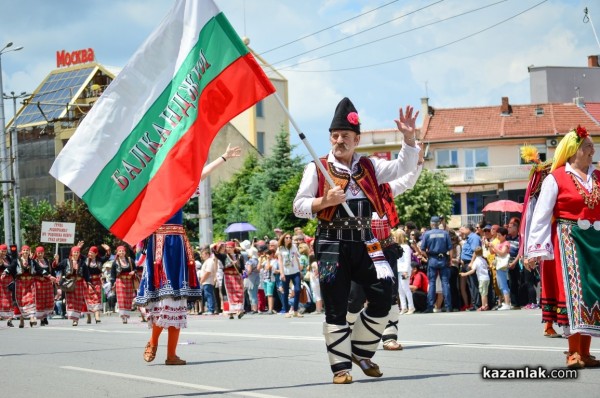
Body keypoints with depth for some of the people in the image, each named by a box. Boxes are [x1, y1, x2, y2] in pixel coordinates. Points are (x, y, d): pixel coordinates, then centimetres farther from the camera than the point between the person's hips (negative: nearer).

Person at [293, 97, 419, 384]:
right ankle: (341, 366, 4)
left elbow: (403, 167, 4)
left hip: (364, 241, 4)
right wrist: (325, 201, -18)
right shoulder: (317, 169, 1)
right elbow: (299, 207, -1)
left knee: (382, 297, -4)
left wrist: (409, 138, -10)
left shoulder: (369, 167, 13)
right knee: (336, 307, -2)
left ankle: (361, 352, 15)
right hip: (332, 244, -3)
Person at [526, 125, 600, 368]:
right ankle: (573, 352, -10)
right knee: (573, 290, -10)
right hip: (568, 239, -5)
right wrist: (536, 248, -14)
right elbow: (541, 215, -7)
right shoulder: (556, 178, -4)